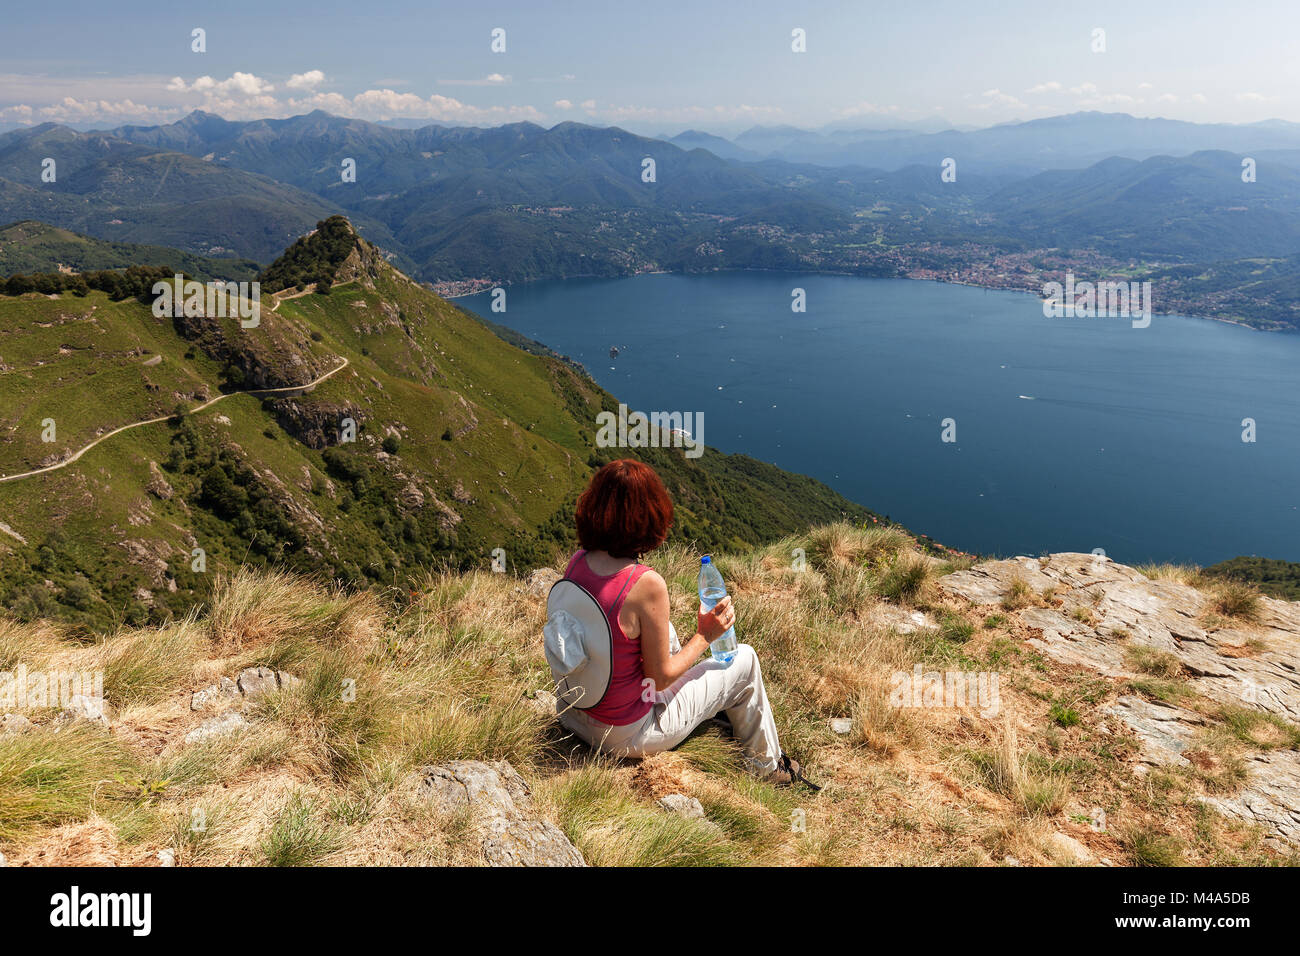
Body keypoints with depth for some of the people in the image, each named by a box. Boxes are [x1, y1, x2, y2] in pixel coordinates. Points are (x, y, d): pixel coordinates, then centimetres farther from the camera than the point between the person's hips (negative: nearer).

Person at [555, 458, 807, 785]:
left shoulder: (577, 562, -10)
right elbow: (660, 677, -19)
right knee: (745, 660, 10)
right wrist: (705, 636, -5)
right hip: (625, 736, -6)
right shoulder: (647, 585, -30)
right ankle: (767, 765, 35)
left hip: (575, 714, 7)